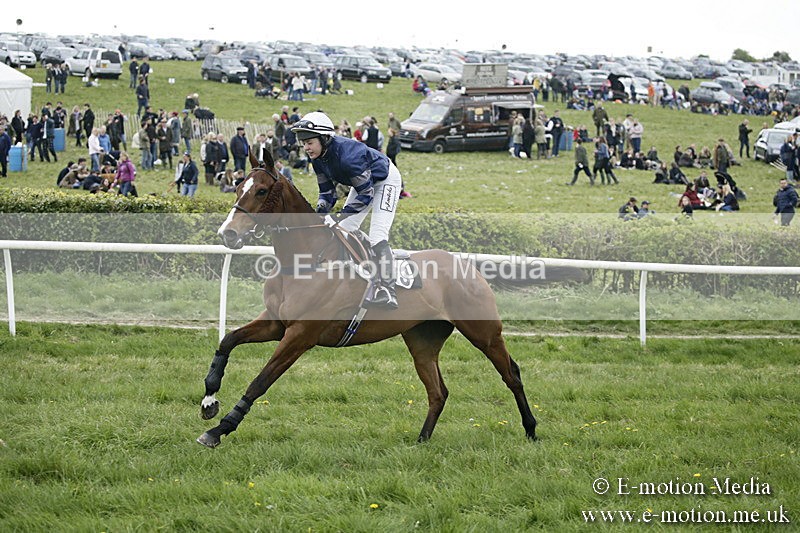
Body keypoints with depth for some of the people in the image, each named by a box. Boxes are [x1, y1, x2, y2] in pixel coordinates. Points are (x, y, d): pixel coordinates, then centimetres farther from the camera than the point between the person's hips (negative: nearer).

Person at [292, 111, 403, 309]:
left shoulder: (346, 155, -38)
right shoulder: (319, 159, -12)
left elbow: (366, 195, -34)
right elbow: (327, 191, -3)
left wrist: (339, 216, -36)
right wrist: (320, 211, -23)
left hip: (385, 179, -9)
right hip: (363, 182, 9)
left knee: (377, 235, -21)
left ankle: (387, 293, -25)